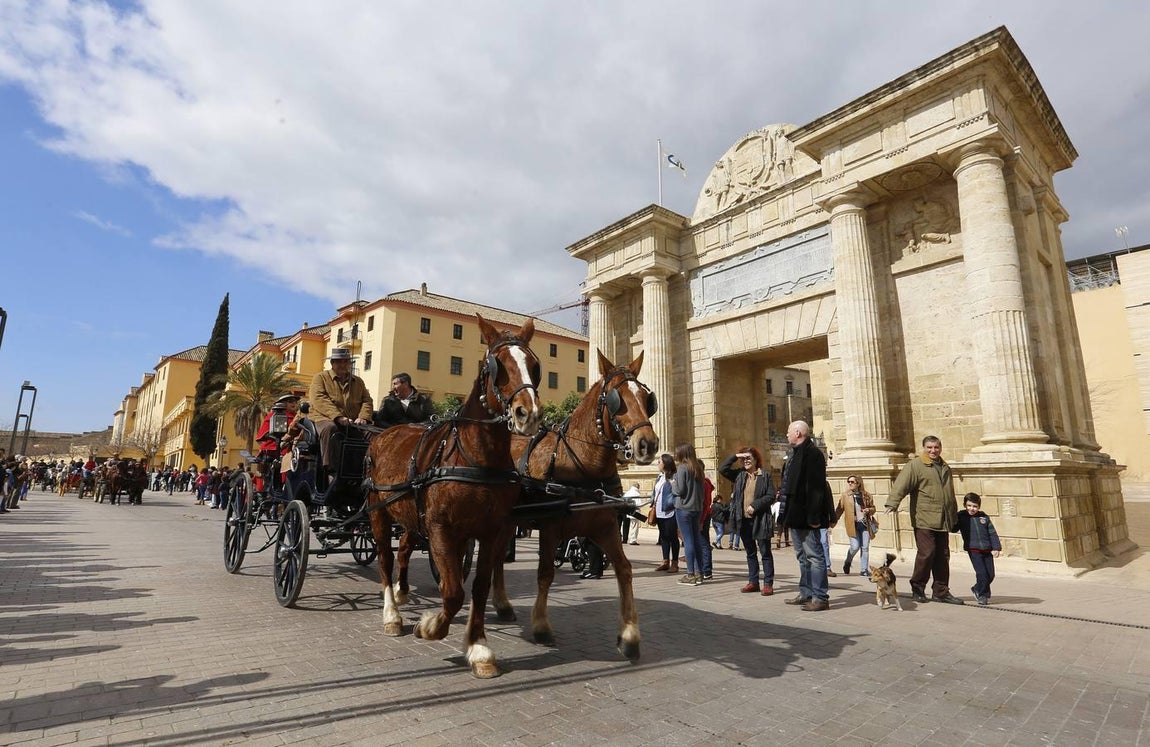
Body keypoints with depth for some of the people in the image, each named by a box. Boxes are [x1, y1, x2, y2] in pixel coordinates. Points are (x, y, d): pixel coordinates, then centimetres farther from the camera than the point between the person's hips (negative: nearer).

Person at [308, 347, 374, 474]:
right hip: (325, 418, -3)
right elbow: (318, 400, -5)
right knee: (329, 428, -38)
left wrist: (363, 417, -9)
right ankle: (329, 469, -37)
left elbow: (366, 400, 14)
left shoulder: (358, 381, 24)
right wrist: (338, 417, -20)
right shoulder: (321, 377, 11)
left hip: (353, 422, 3)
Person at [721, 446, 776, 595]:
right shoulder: (739, 475, 9)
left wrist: (755, 505, -15)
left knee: (765, 552, 2)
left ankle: (768, 584, 8)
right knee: (750, 553, 13)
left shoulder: (765, 475, -2)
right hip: (744, 520, 4)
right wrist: (735, 456, -2)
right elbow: (722, 469, 2)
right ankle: (753, 582, 21)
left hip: (760, 520, -4)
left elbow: (771, 496, -7)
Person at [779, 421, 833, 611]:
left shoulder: (812, 453, -17)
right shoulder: (796, 453, 14)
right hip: (795, 515, 11)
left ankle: (820, 598, 5)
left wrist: (813, 517, -25)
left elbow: (816, 488, -23)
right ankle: (806, 594, 27)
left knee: (814, 555, -2)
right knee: (803, 556, 17)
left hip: (805, 516, -11)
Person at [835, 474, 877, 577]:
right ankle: (847, 563, 20)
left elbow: (873, 508, 16)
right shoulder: (845, 495, 1)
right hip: (852, 525, -2)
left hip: (865, 524, 2)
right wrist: (833, 521, -4)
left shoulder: (867, 496, 6)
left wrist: (869, 510, -7)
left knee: (865, 547, 1)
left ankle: (864, 570, 12)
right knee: (855, 546, -8)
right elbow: (839, 510, 3)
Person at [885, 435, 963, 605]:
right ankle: (918, 588, 8)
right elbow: (901, 485, -19)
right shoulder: (914, 466, -5)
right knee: (926, 553, -9)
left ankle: (941, 591, 20)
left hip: (943, 521, 7)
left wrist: (954, 518, 29)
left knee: (943, 556, 9)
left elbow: (950, 495, 27)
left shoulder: (945, 468, 18)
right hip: (924, 520, -7)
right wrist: (893, 503, -33)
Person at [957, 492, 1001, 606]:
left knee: (990, 574, 7)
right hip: (973, 550, -3)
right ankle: (983, 595, 12)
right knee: (982, 573, -9)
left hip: (987, 550, 3)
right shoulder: (961, 516, 0)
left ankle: (977, 589, 31)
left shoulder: (984, 517, 6)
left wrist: (996, 547, 2)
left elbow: (992, 533, 8)